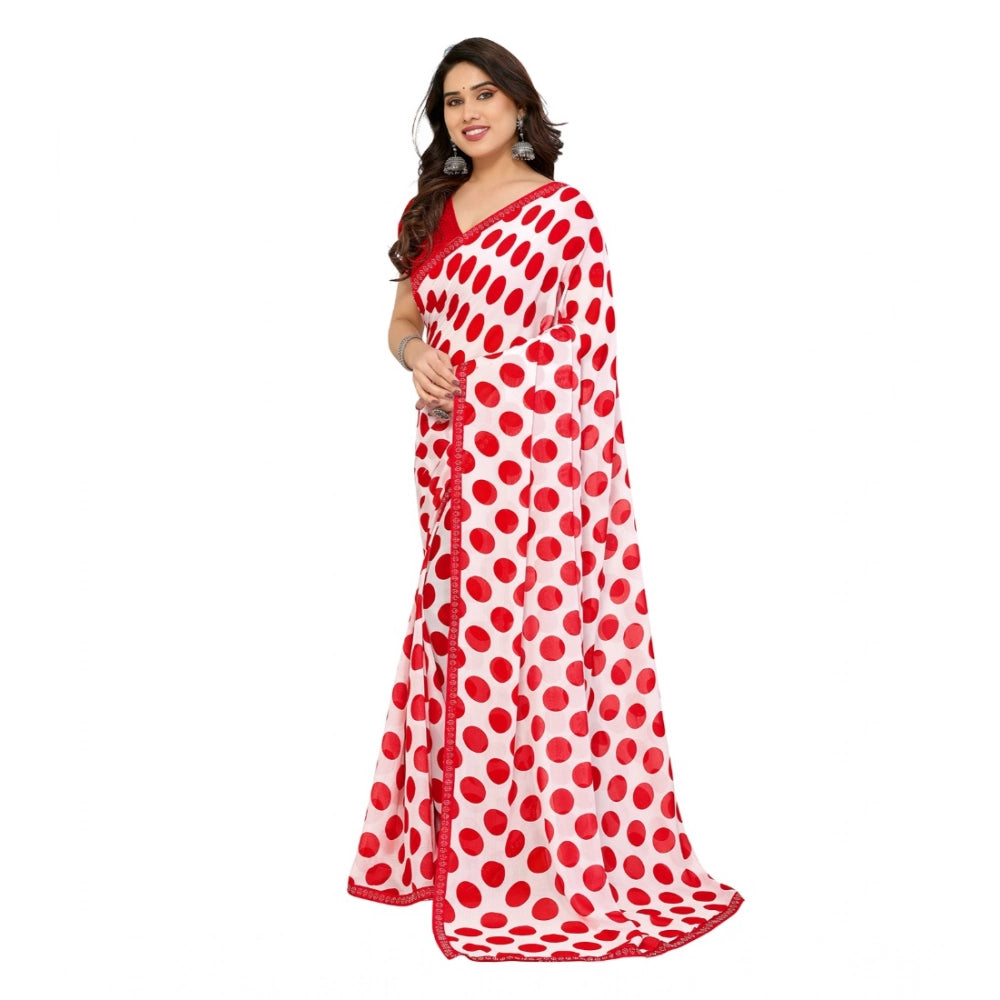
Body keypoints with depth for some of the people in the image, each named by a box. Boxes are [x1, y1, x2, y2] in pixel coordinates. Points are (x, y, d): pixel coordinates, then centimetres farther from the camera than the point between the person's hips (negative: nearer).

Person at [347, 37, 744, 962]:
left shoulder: (562, 211, -3)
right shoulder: (429, 211, 15)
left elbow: (586, 352, -6)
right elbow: (403, 321, 21)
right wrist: (416, 357, -4)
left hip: (531, 456, -6)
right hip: (447, 459, 6)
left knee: (526, 637, -4)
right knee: (454, 634, 11)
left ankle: (543, 863, 7)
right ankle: (447, 839, 23)